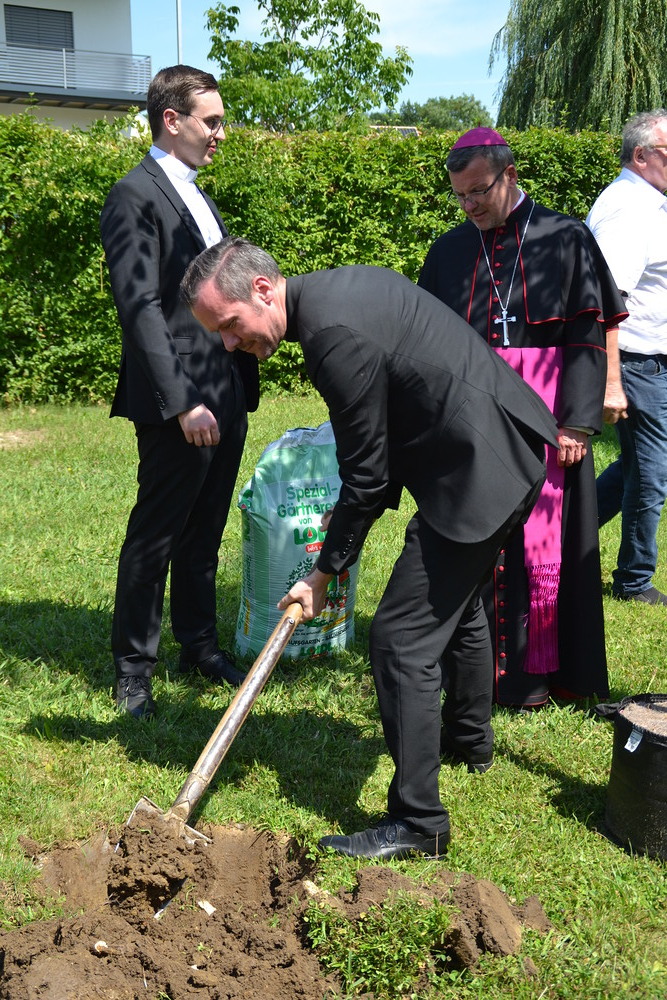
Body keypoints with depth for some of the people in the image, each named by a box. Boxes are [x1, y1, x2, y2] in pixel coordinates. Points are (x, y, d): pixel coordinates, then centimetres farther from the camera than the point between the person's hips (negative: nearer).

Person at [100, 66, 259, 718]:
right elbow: (140, 309, -17)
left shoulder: (196, 197, 18)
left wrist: (238, 390, 14)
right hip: (179, 406, -8)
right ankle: (132, 668, 16)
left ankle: (199, 646, 29)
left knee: (204, 534, 16)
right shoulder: (135, 196, -9)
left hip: (225, 399, 8)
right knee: (155, 536, 3)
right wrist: (181, 402, -22)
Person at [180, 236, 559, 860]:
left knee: (402, 640, -7)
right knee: (455, 602, 30)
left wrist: (325, 571, -6)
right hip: (511, 449, 11)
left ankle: (417, 822, 2)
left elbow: (366, 474, -18)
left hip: (479, 471, -11)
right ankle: (470, 735, 53)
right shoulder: (341, 286, 7)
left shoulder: (334, 334, -24)